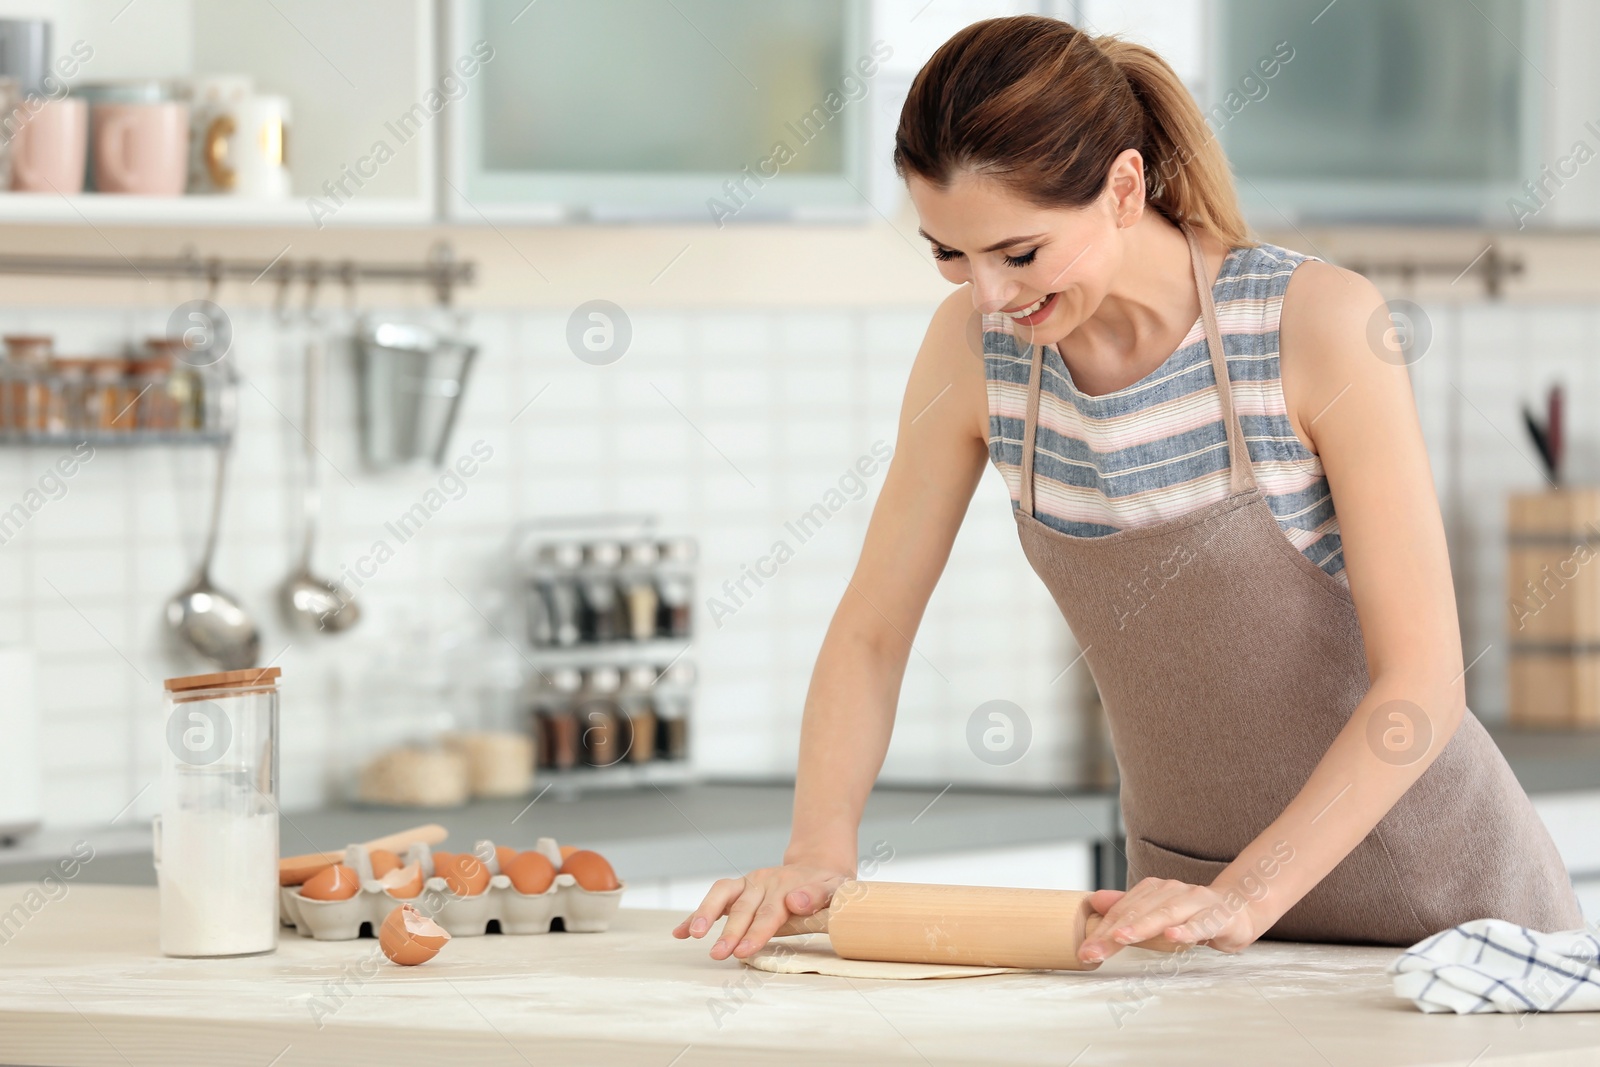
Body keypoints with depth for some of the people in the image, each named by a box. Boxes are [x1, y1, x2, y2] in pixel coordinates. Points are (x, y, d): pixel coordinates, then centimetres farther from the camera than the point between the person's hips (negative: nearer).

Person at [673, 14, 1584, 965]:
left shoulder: (1320, 324, -18)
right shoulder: (975, 346, -5)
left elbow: (1421, 678, -20)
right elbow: (871, 632, 2)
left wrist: (1246, 896, -28)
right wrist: (821, 853, -14)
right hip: (1191, 892, 4)